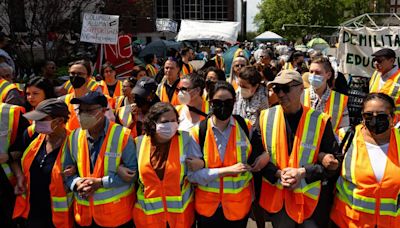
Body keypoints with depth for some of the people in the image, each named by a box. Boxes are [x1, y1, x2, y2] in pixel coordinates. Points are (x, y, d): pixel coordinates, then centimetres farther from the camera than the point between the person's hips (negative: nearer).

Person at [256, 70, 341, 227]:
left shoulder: (320, 121, -8)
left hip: (311, 198, -1)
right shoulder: (265, 118, -3)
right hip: (276, 197, 2)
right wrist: (278, 173, -15)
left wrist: (303, 172, -18)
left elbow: (333, 161, -4)